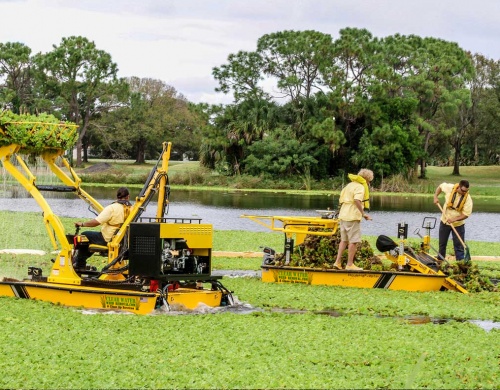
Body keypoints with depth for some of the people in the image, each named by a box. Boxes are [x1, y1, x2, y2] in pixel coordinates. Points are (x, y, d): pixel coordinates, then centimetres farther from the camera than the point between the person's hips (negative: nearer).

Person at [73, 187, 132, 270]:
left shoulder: (112, 208, -19)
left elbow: (96, 222, -24)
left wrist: (82, 224, -9)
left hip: (107, 240, -7)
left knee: (84, 236, 14)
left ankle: (80, 265, 20)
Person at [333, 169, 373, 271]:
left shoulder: (349, 185, 18)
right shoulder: (360, 187, -9)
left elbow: (341, 200, 18)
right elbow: (357, 200, -26)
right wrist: (363, 213, -24)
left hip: (343, 216, 9)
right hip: (353, 216, -9)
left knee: (344, 240, 15)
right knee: (354, 241, -3)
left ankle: (338, 262, 13)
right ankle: (350, 264, -1)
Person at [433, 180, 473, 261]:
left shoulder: (468, 199, -21)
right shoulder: (450, 188, -16)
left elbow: (466, 214, -21)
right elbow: (440, 186, 6)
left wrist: (454, 219, -32)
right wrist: (436, 197, -8)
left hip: (458, 224, -3)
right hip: (444, 221, 3)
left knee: (459, 245, -4)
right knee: (442, 243, 15)